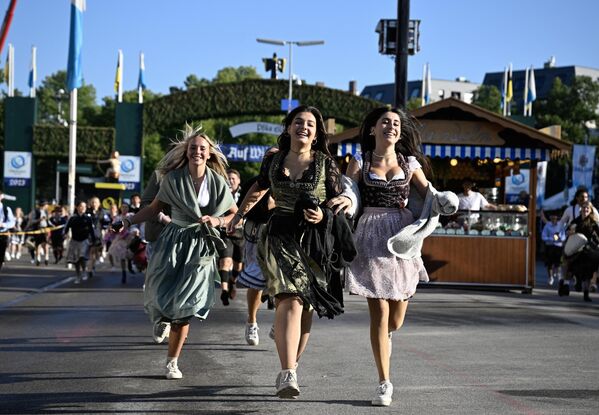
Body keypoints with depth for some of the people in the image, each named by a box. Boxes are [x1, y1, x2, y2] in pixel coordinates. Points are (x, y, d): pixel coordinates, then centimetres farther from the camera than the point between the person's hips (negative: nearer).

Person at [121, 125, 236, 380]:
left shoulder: (217, 182, 1)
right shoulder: (173, 179, 0)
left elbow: (234, 213, 11)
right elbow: (155, 208, 8)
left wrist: (217, 221, -7)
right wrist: (130, 221, -2)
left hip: (200, 248, 0)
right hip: (173, 242, 0)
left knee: (183, 305, -6)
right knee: (162, 297, -12)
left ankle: (173, 362, 8)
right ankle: (161, 315, 29)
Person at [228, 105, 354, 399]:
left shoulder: (326, 164, 1)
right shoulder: (273, 161, 7)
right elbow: (258, 189, 26)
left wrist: (324, 215, -14)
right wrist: (238, 216, 37)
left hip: (314, 240, 1)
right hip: (280, 236, -1)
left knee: (304, 307, 5)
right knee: (290, 300, -19)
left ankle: (289, 368, 23)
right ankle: (288, 374, -28)